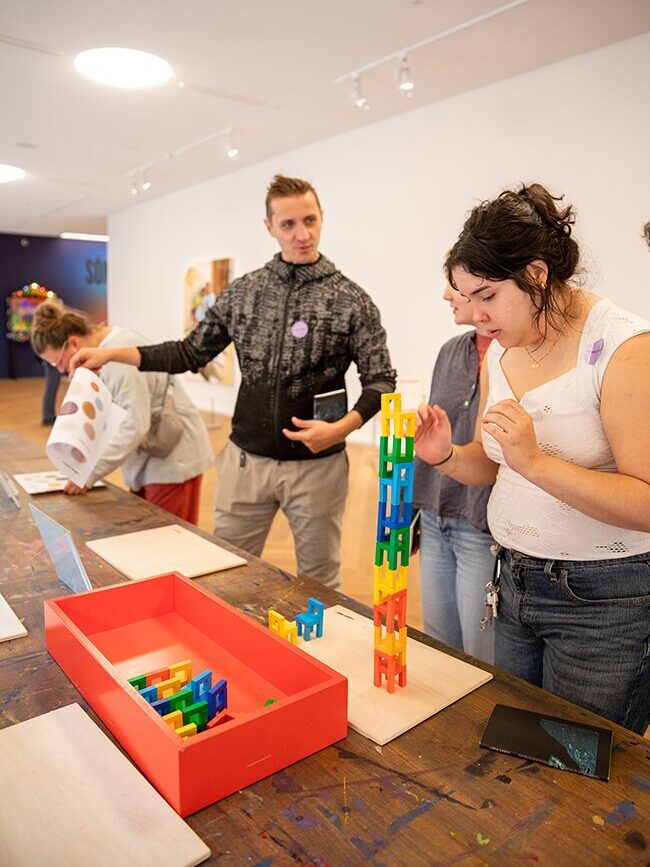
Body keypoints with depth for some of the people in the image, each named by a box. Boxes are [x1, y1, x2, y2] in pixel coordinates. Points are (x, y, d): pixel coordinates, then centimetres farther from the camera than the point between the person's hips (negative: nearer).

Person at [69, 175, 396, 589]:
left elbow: (381, 382, -4)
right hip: (246, 458, 3)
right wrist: (112, 353, 1)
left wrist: (340, 429, -21)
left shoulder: (351, 300, -5)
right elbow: (192, 353, 10)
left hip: (316, 464, -2)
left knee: (320, 581, 14)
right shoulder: (242, 292, 4)